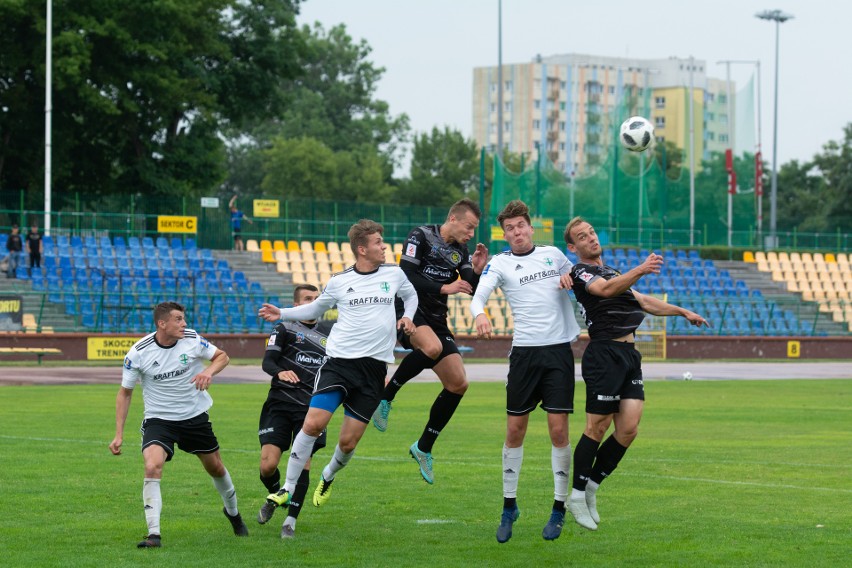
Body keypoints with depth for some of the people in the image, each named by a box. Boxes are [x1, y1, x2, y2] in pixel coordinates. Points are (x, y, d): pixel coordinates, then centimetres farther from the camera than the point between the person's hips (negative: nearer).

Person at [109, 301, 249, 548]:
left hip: (195, 416, 3)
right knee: (152, 467, -27)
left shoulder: (192, 339, -11)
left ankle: (232, 512, 46)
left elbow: (222, 356, 5)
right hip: (158, 419, -3)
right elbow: (125, 392, -4)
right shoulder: (139, 352, -16)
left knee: (216, 468, 15)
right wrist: (119, 434, -8)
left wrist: (209, 372, -18)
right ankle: (153, 534, -25)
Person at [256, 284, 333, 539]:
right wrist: (279, 372, -29)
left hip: (312, 407, 2)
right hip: (280, 403, -2)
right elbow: (267, 361, -8)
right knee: (268, 465, -10)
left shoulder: (329, 331, 13)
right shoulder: (284, 328, 3)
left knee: (303, 462, -11)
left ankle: (290, 521, -1)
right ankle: (275, 497, 24)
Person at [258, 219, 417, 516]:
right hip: (339, 360, -1)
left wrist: (407, 316, 7)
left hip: (374, 368, 1)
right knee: (313, 424, -16)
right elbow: (316, 308, 21)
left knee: (348, 442, 0)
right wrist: (282, 313, 9)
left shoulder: (394, 274, 6)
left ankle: (328, 476, 33)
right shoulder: (339, 281, 4)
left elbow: (411, 295, 27)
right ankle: (289, 488, -3)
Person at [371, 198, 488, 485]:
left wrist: (477, 271, -9)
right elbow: (406, 276, -18)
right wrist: (444, 288, -21)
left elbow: (473, 291, 10)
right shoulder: (421, 237, -8)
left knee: (458, 384, 0)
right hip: (408, 311, -8)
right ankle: (385, 396, -18)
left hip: (436, 320, 8)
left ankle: (423, 448, 13)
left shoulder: (461, 251, 12)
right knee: (432, 347, -39)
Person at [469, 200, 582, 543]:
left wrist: (570, 277, 1)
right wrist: (479, 314, -35)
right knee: (515, 430, 1)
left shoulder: (553, 254, 11)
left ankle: (559, 509, 6)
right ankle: (509, 506, 15)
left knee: (558, 430, -4)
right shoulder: (500, 263, 4)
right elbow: (479, 295, -11)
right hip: (524, 352, -1)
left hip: (559, 350, 1)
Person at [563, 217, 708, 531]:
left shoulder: (611, 271, 25)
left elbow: (642, 301, 34)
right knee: (598, 428, -5)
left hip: (628, 353, 8)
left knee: (628, 429, -1)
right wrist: (640, 270, -37)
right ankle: (577, 496, 5)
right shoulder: (580, 272, -5)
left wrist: (682, 311, 31)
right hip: (604, 354, -8)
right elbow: (605, 289, -25)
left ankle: (591, 486, 13)